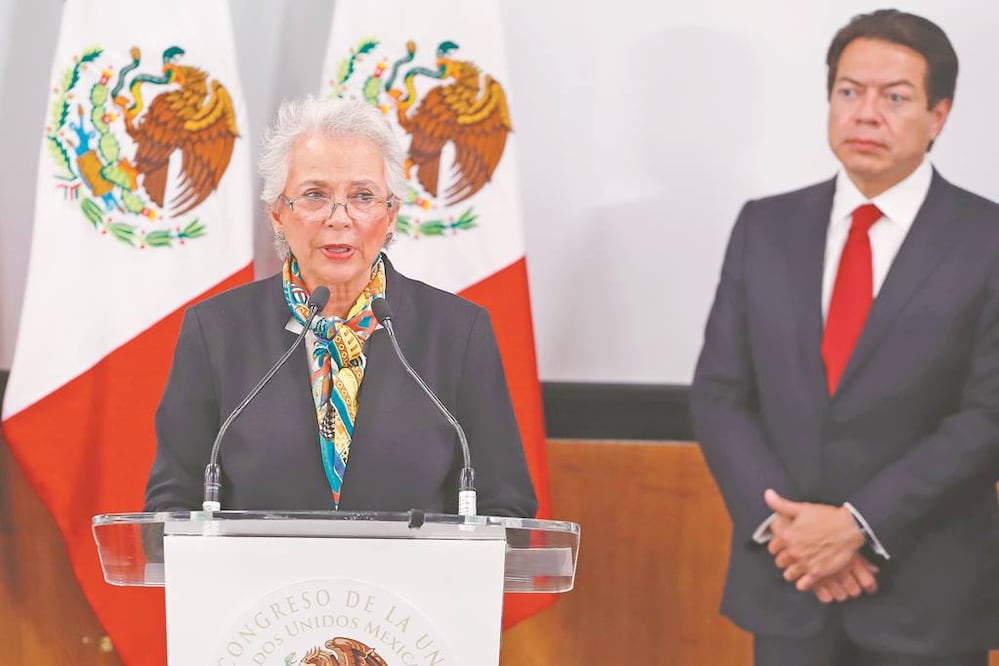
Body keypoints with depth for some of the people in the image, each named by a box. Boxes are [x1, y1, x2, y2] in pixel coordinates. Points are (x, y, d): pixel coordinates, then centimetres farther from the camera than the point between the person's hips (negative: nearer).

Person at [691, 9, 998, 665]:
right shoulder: (766, 227, 5)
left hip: (928, 594, -2)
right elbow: (719, 392, 4)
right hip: (785, 580, 3)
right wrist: (780, 520, -10)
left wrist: (860, 524, -16)